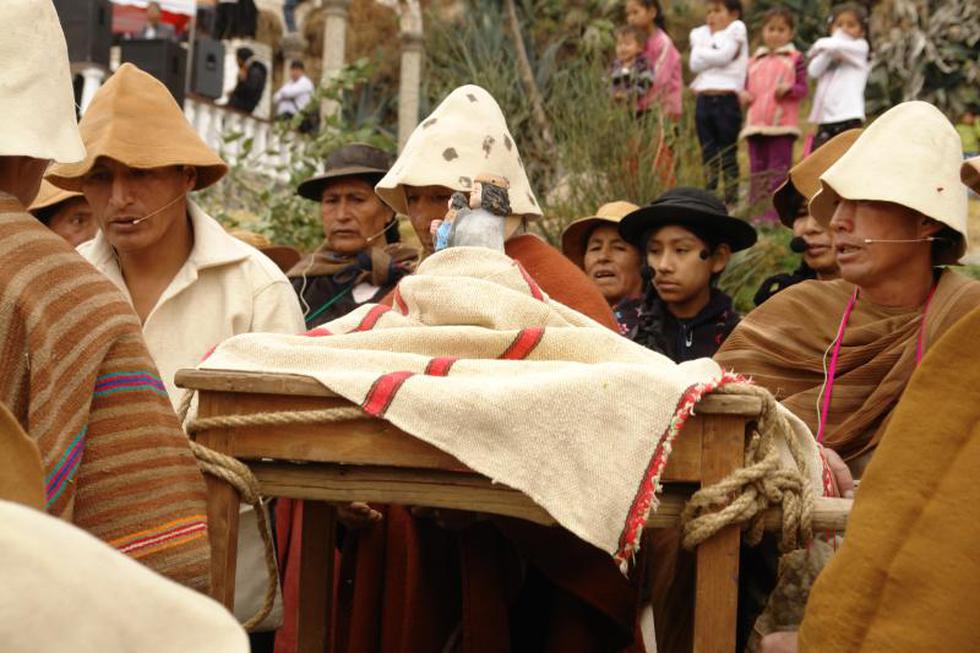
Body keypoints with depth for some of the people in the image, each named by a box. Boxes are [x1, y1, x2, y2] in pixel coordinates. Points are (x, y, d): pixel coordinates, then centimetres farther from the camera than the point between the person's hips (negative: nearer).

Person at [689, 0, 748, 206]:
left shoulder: (736, 30, 3)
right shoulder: (701, 34, 17)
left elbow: (723, 56, -13)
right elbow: (694, 64, 2)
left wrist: (702, 51, 0)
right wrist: (713, 54, -8)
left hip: (727, 100, -5)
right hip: (704, 100, 5)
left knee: (728, 157, -3)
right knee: (708, 156, 8)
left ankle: (732, 201, 0)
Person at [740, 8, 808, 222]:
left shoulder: (795, 59, 4)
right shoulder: (755, 61, 17)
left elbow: (803, 89, 0)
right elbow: (748, 86, 22)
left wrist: (788, 89, -21)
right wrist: (744, 95, -1)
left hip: (782, 123, -5)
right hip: (755, 122, 5)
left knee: (778, 169, -6)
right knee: (757, 168, 7)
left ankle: (774, 212, -7)